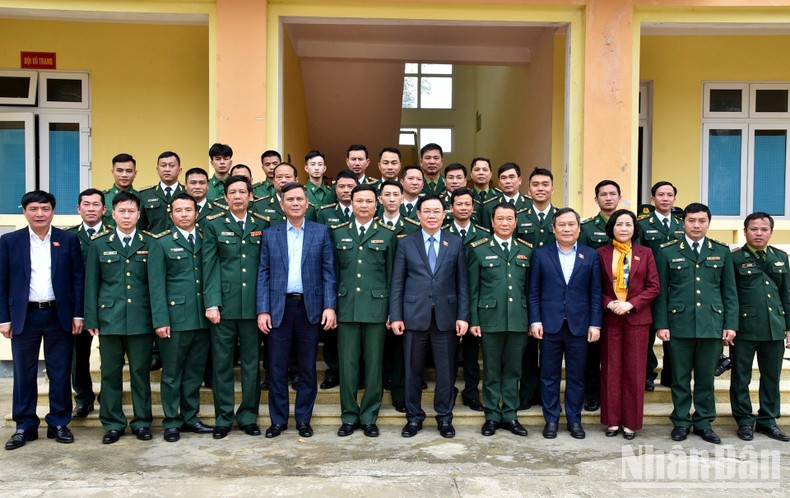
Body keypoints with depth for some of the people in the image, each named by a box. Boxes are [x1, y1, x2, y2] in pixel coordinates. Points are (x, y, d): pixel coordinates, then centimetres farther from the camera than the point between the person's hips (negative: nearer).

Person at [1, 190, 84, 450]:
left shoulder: (68, 240, 2)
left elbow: (78, 279, 1)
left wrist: (78, 314, -3)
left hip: (59, 315, 0)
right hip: (24, 316, 1)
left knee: (60, 372, 6)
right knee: (24, 374, 8)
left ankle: (59, 423, 19)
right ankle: (25, 426, 21)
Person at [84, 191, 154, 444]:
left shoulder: (150, 244, 4)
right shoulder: (99, 245, 7)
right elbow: (91, 284, 7)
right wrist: (91, 320, 2)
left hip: (141, 319, -1)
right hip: (110, 318, 1)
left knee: (141, 373, 6)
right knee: (110, 373, 7)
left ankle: (142, 422, 18)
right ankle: (113, 424, 20)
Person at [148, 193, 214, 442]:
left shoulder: (206, 241, 11)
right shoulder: (161, 243, 1)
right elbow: (156, 285, -4)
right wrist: (160, 320, -11)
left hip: (202, 318, 3)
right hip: (175, 318, -3)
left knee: (195, 372, 12)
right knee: (172, 373, 6)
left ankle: (190, 417, 25)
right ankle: (171, 422, 18)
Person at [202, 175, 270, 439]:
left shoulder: (263, 225, 8)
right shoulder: (214, 224, 4)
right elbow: (210, 266, -1)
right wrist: (211, 303, -9)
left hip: (253, 304, 1)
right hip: (224, 304, -1)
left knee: (251, 362, 8)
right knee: (222, 363, 6)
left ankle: (248, 416, 21)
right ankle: (223, 418, 19)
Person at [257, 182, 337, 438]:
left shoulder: (321, 232, 4)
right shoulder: (270, 234, 7)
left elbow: (328, 271, 1)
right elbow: (263, 274, 4)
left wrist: (329, 306, -7)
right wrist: (263, 310, -4)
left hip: (310, 307, 0)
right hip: (279, 307, 1)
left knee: (308, 367, 8)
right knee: (277, 367, 5)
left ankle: (303, 419, 21)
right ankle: (278, 419, 19)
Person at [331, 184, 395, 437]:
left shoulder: (387, 235, 6)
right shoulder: (338, 233, 9)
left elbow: (392, 276, 5)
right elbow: (333, 273, 9)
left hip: (376, 308, -1)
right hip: (346, 308, 1)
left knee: (374, 365, 6)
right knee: (347, 365, 5)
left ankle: (369, 417, 19)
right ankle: (349, 417, 18)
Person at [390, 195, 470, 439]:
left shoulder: (456, 243, 6)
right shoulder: (405, 243, 5)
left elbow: (462, 283, 4)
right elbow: (397, 283, 3)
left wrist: (463, 316, -3)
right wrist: (395, 316, -4)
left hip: (446, 315, 0)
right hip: (414, 315, 0)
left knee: (446, 370, 6)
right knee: (413, 369, 8)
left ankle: (445, 417, 22)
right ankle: (414, 417, 22)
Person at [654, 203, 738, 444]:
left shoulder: (722, 251, 8)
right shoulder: (668, 252, 3)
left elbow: (729, 291, 8)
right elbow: (661, 292, 2)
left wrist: (731, 324, 2)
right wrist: (661, 324, -4)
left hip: (712, 325, 1)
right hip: (679, 324, -1)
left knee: (706, 378, 9)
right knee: (680, 377, 6)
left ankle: (704, 422, 22)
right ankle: (681, 422, 19)